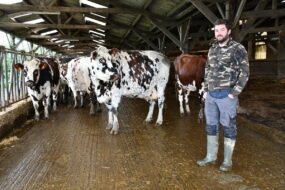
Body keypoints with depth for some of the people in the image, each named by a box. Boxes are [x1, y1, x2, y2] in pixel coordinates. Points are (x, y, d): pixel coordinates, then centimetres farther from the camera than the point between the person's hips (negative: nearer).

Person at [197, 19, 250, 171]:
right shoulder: (212, 50, 12)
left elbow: (244, 73, -9)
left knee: (228, 128, 4)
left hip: (227, 95, -6)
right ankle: (211, 157, 27)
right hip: (210, 96, 6)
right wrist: (206, 90, 11)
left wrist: (234, 94, -13)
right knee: (211, 126, 13)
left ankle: (227, 161, 18)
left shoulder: (238, 49, -6)